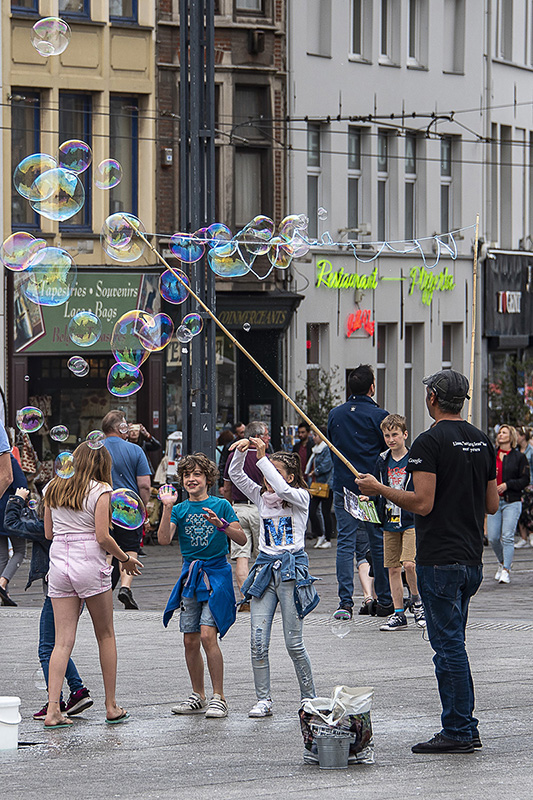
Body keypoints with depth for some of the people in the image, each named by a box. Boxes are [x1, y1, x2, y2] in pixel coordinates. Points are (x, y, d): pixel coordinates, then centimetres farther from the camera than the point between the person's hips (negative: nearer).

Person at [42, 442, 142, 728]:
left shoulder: (52, 488, 9)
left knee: (63, 640, 2)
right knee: (106, 635, 11)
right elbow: (103, 537, -11)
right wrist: (125, 559, 3)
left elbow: (48, 533, 12)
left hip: (58, 562, 4)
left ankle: (53, 709, -10)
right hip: (90, 563, -4)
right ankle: (111, 707, 14)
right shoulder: (100, 490, -6)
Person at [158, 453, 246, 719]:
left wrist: (221, 525, -22)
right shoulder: (180, 509, 8)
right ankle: (198, 696, 17)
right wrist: (167, 508, -15)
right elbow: (164, 539, -6)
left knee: (208, 634, -16)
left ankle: (218, 697, -10)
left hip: (216, 574, -4)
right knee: (190, 640, 4)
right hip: (190, 575, 4)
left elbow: (242, 539, -5)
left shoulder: (220, 505, 1)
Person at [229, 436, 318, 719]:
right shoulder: (261, 497, 13)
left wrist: (262, 457, -22)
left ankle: (309, 697, 12)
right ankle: (263, 700, 2)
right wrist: (241, 451, -11)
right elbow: (235, 476, 6)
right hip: (265, 569, 5)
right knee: (258, 641, -5)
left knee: (294, 643, -3)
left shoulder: (300, 497, -1)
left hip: (292, 569, -5)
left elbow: (281, 489, -21)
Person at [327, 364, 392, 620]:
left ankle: (345, 602, -6)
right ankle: (383, 601, 13)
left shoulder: (335, 415, 5)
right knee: (378, 543, 7)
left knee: (345, 543, 2)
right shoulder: (378, 415, -7)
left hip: (343, 485, 3)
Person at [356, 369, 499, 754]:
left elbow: (422, 502, -20)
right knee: (451, 643, 15)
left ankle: (459, 731, -2)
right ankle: (463, 729, 16)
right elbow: (492, 505, 13)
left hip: (439, 560, -8)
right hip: (472, 559, 8)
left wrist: (380, 489, -7)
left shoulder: (431, 442, -13)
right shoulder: (483, 441, 10)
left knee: (448, 644, -4)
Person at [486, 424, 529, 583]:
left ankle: (506, 570, -9)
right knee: (492, 538, 0)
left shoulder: (519, 457, 3)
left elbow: (525, 479, 0)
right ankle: (502, 563, 25)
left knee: (507, 537, -13)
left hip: (512, 501, -4)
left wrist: (507, 484, -12)